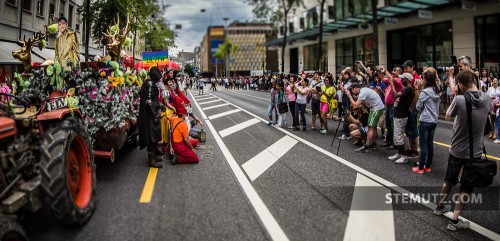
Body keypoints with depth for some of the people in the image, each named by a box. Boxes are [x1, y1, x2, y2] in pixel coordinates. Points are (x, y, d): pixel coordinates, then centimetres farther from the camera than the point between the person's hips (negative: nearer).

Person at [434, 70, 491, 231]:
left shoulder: (459, 100, -18)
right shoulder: (487, 100, -7)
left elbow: (448, 117, -1)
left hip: (457, 150, -1)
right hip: (475, 152, 1)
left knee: (450, 180, 22)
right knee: (466, 188, 11)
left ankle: (440, 207, 40)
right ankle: (454, 221, 12)